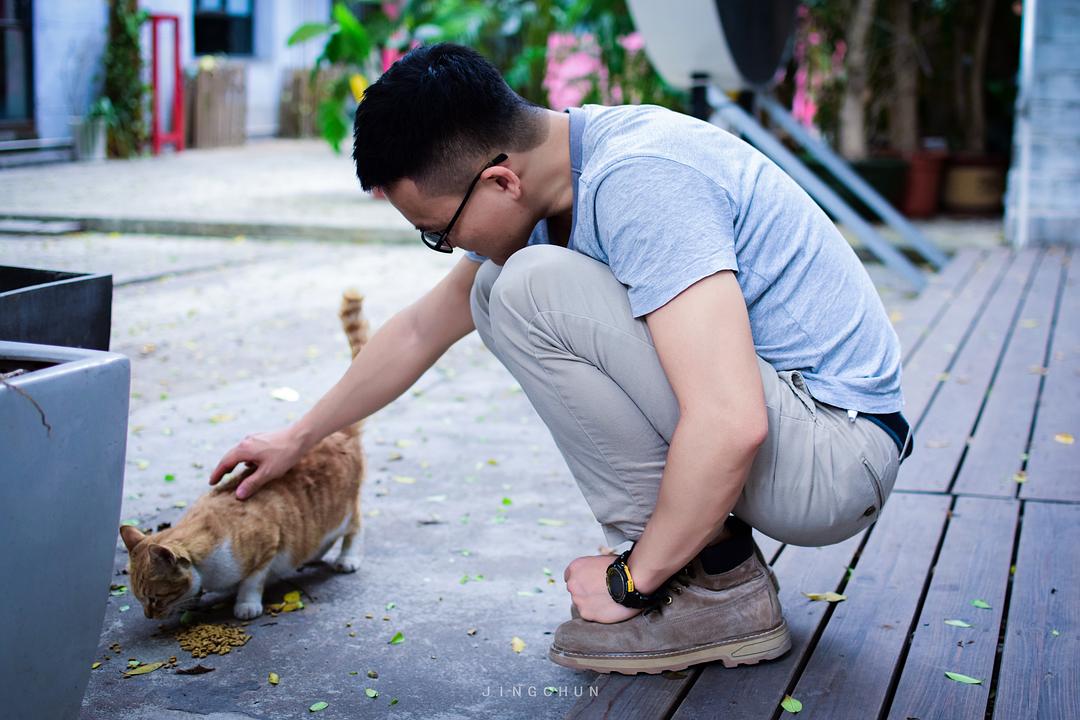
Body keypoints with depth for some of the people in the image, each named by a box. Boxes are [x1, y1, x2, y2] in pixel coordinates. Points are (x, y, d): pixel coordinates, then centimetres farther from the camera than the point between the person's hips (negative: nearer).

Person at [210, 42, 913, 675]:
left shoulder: (637, 180, -26)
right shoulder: (549, 182, 3)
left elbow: (731, 425, -33)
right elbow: (422, 329, 18)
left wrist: (631, 580, -18)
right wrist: (299, 438, 26)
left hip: (833, 451, -9)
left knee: (532, 289, -22)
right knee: (493, 291, 10)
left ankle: (717, 587, -13)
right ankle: (693, 542, 8)